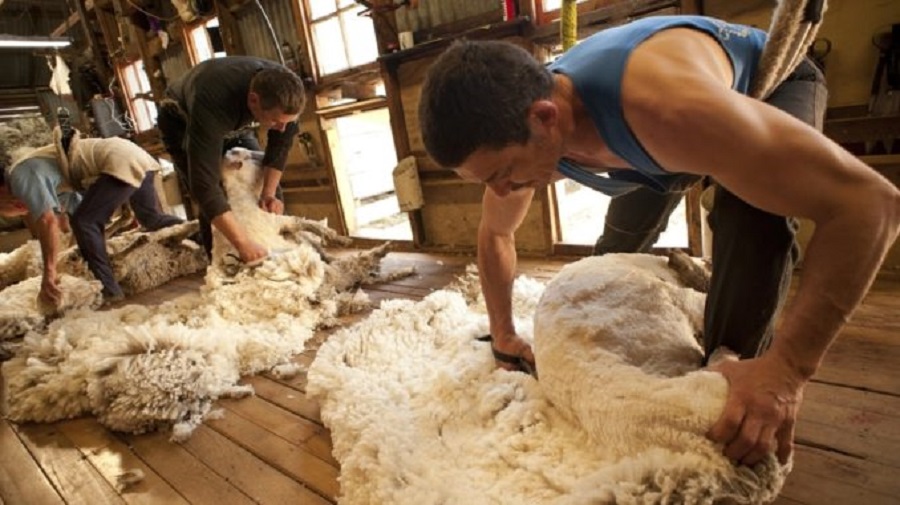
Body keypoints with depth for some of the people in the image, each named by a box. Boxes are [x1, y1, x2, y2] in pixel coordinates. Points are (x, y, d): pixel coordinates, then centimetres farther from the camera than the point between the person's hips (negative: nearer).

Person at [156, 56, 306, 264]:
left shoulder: (282, 89, -32)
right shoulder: (212, 106, -47)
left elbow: (281, 143, -15)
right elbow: (204, 184, -50)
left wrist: (269, 192, -25)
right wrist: (243, 243, -56)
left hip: (233, 119, 5)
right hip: (182, 122, -5)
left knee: (266, 182, 0)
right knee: (212, 202, -16)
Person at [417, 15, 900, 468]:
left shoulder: (666, 106, -49)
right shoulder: (518, 126, -27)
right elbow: (495, 234, -8)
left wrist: (787, 366, -48)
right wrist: (504, 335, -7)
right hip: (671, 132, 5)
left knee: (750, 221, -32)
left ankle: (726, 379, -15)